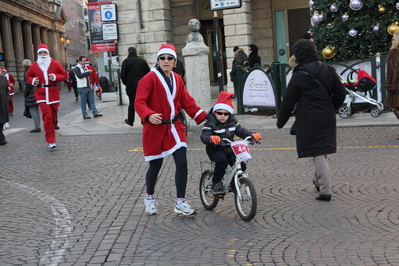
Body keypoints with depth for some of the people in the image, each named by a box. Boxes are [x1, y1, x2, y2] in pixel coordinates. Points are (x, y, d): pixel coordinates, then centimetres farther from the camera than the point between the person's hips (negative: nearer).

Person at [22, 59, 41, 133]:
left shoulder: (26, 72, -13)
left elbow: (28, 85, -17)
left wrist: (25, 94, -6)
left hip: (31, 94, -8)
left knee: (32, 110, -3)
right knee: (37, 109, 13)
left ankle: (37, 127, -5)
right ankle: (38, 126, 18)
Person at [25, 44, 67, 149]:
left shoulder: (55, 64, 2)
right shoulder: (34, 66, 3)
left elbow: (64, 76, 6)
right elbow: (28, 76, 17)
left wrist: (55, 77, -13)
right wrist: (33, 81, -5)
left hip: (53, 93, 2)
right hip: (41, 93, -2)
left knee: (53, 116, 9)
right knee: (47, 116, -13)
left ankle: (50, 137, 26)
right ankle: (51, 141, -10)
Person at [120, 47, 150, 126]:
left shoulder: (126, 61, -4)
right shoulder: (142, 61, 3)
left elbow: (123, 75, -7)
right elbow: (148, 73, 3)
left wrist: (126, 83, 9)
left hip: (131, 86, -1)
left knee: (132, 103, 8)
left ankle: (130, 121, 15)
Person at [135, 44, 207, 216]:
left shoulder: (177, 79, 9)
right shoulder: (150, 78, -10)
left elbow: (187, 102, 13)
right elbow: (139, 102, -16)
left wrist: (203, 117, 7)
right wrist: (149, 115, -35)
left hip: (174, 127, 5)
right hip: (155, 128, -5)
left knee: (182, 162, -5)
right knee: (155, 165, 6)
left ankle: (180, 202, 5)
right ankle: (150, 198, 32)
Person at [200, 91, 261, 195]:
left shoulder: (233, 122, 7)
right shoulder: (210, 124, -10)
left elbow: (241, 131, 8)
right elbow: (204, 136, -23)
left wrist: (252, 134, -12)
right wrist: (211, 138, -48)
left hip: (229, 149, 5)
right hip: (216, 150, -5)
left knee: (241, 166, -12)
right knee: (222, 160, -35)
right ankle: (216, 183, -19)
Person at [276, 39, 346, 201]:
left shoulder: (298, 76, -11)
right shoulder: (328, 70, 4)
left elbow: (288, 102, -7)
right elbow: (341, 93, 6)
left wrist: (281, 121, 4)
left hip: (309, 120, -6)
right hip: (327, 117, 6)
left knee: (318, 154, -5)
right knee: (322, 151, 21)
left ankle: (325, 190, -8)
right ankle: (319, 182, 38)